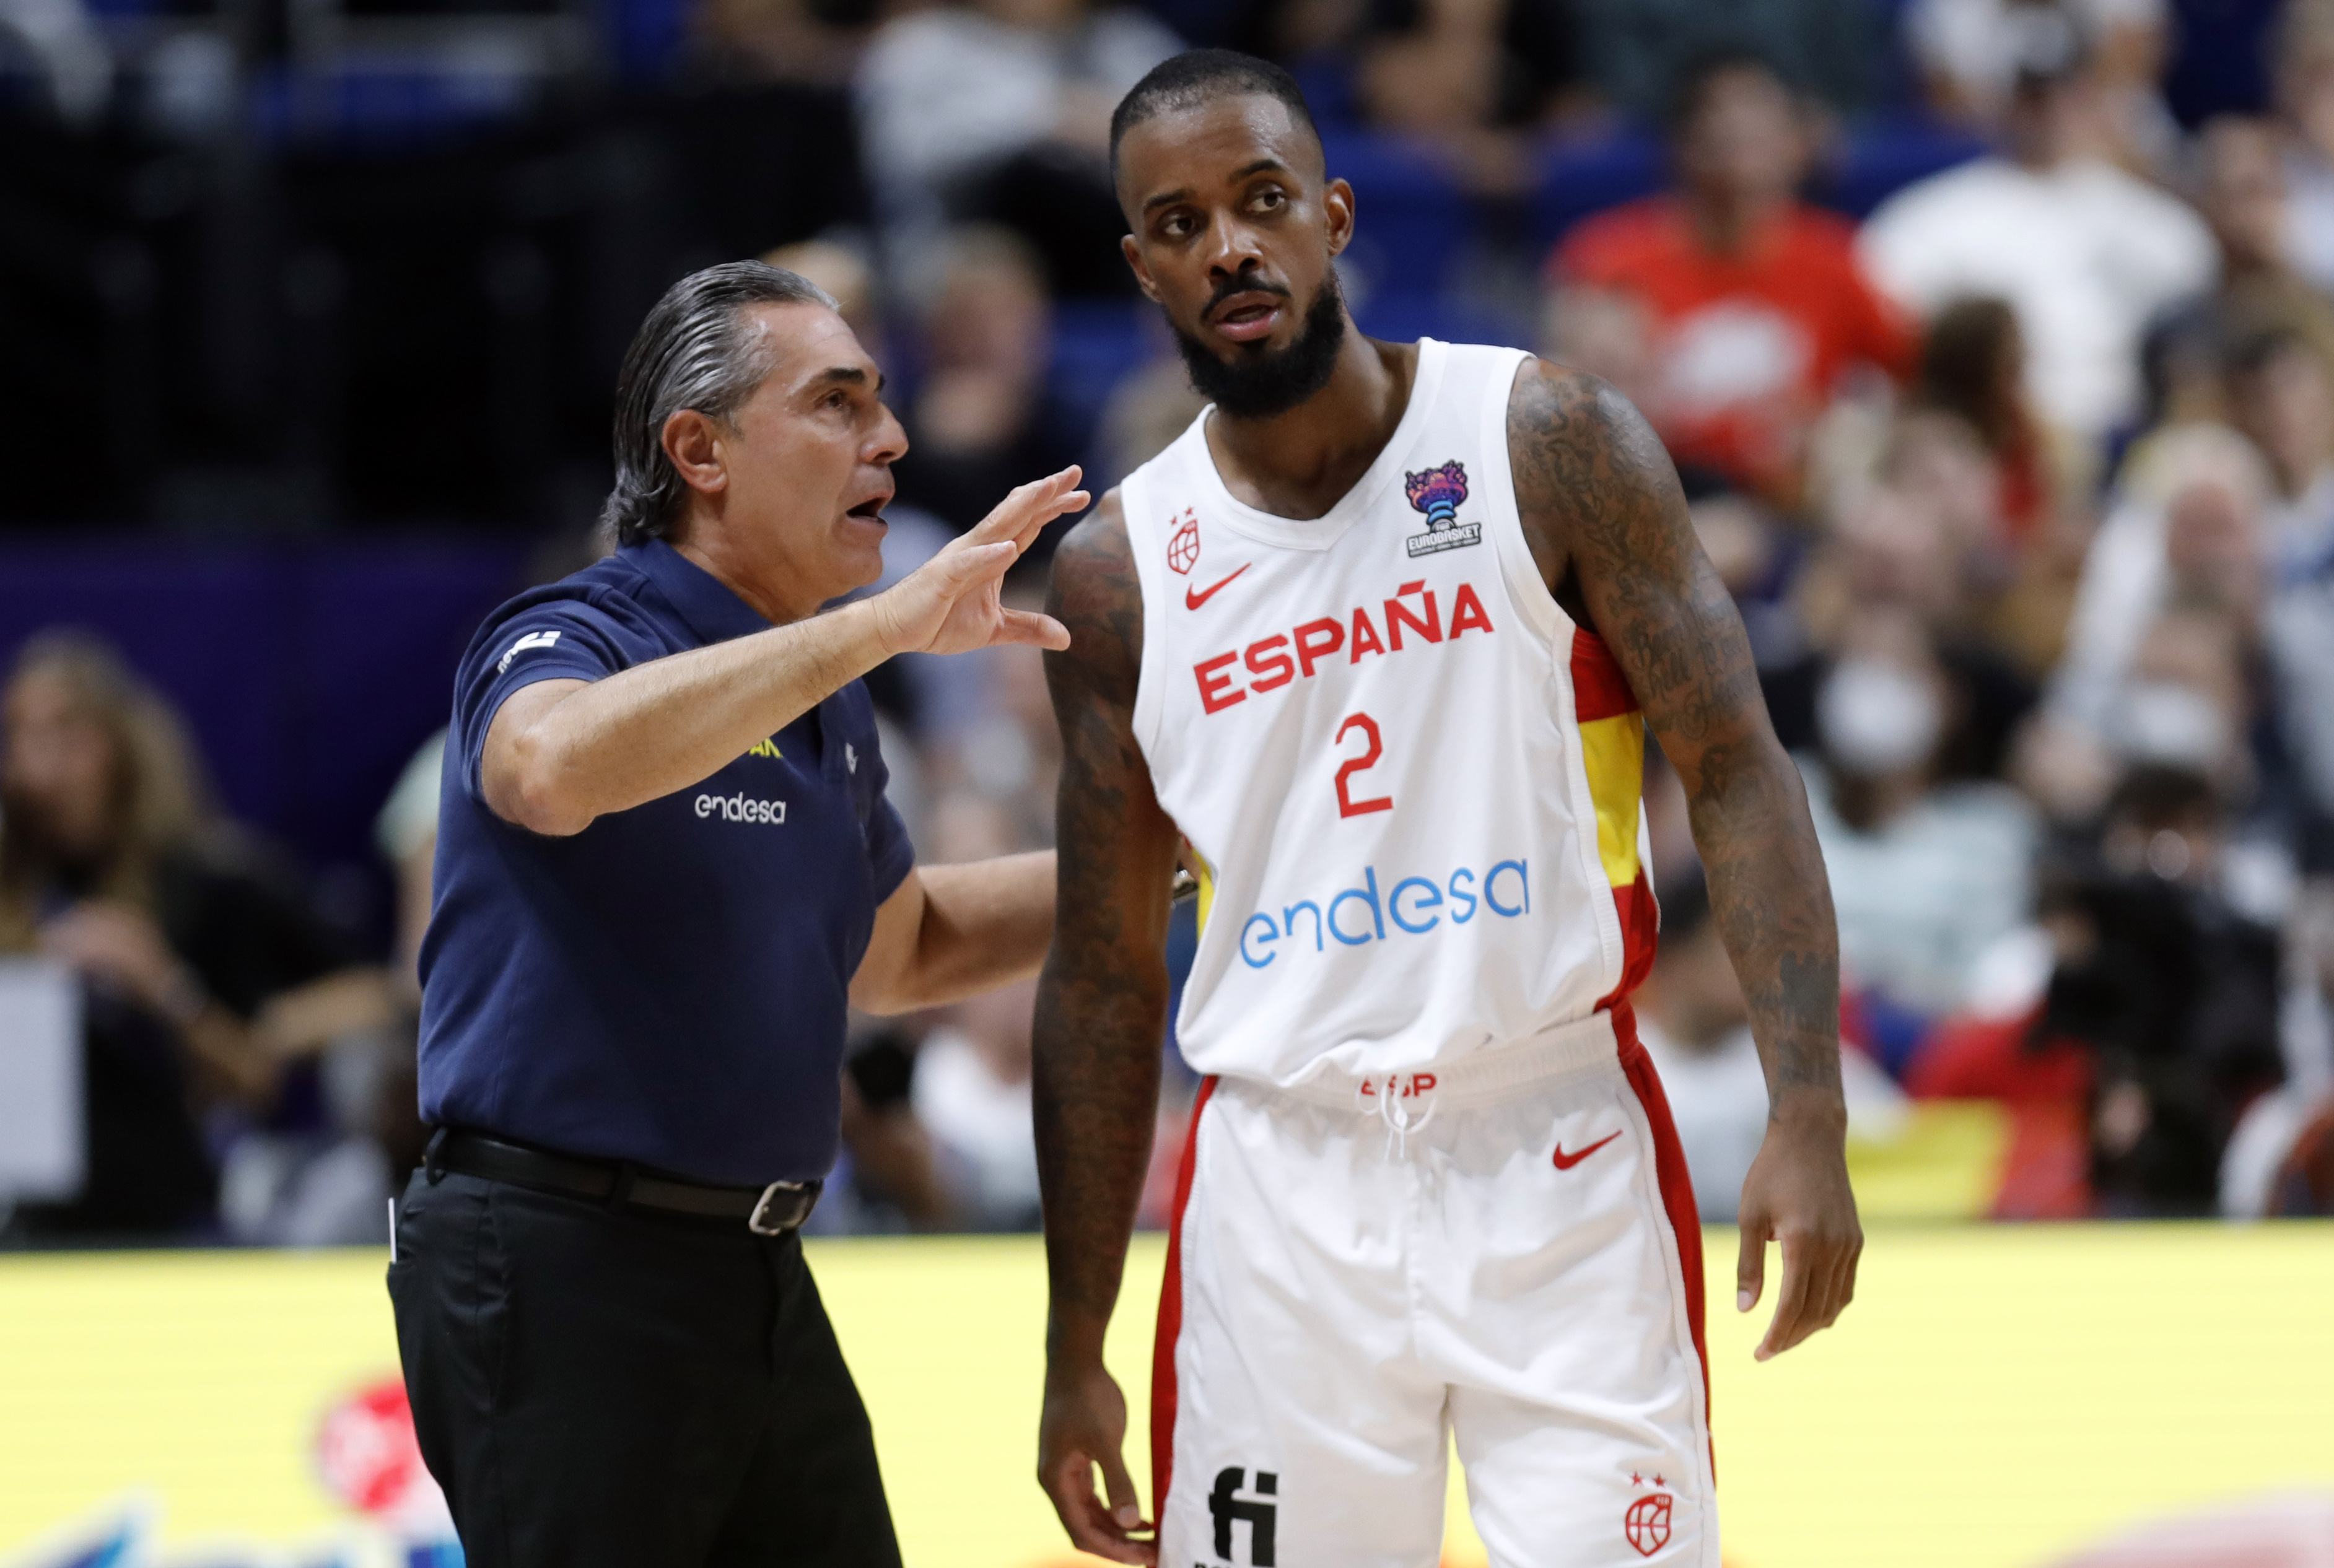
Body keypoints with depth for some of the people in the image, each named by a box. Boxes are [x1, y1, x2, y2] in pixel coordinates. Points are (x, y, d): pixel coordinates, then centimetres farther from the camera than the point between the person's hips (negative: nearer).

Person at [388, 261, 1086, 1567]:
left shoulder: (826, 699, 15)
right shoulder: (571, 645, -11)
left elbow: (899, 952, 32)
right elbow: (556, 766, -37)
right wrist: (884, 623, -37)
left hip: (758, 1277, 8)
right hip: (562, 1273, -8)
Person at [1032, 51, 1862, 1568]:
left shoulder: (1550, 444, -2)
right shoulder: (1121, 573, 5)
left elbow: (1737, 770, -4)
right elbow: (1106, 973, 11)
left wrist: (1807, 1118, -16)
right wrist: (1077, 1354, 11)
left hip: (1559, 1158, -2)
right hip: (1284, 1187, 2)